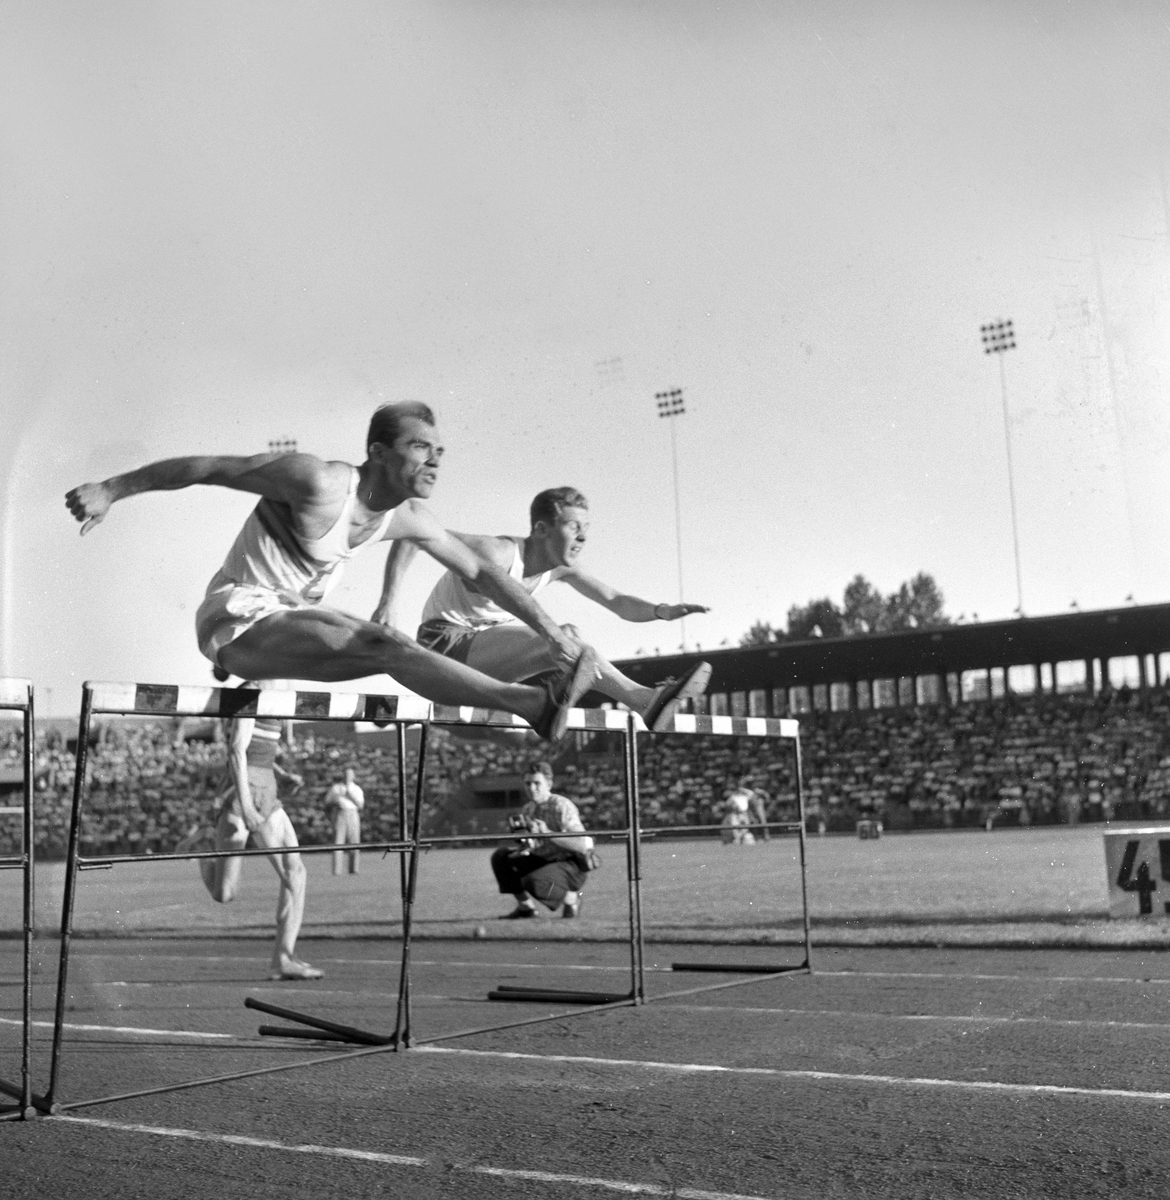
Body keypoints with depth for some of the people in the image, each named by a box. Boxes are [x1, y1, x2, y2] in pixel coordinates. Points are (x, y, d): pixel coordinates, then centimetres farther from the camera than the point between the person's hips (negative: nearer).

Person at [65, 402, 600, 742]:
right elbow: (208, 466, -17)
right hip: (239, 620, -12)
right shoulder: (320, 483, -22)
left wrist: (552, 632, 4)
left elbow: (480, 572, 8)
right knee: (384, 646, -28)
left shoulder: (409, 519, 0)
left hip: (292, 616, 12)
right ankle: (538, 706, -37)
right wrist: (110, 490, -13)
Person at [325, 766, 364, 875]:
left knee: (354, 842, -5)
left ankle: (353, 869, 1)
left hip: (353, 816, 1)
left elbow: (361, 805, 4)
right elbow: (327, 804, 12)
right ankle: (337, 870, -13)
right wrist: (336, 801, -8)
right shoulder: (336, 788, 15)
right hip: (340, 814, -1)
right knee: (338, 842, -10)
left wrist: (350, 794, -5)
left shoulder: (357, 789, 17)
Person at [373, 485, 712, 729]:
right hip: (446, 644, -9)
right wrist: (389, 601, -33)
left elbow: (618, 603, -7)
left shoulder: (563, 568, -3)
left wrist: (662, 611, -27)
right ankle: (644, 700, -32)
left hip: (489, 642, 9)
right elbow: (411, 534, -25)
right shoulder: (497, 554, -25)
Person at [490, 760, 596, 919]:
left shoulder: (562, 806, -16)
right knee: (501, 857, -2)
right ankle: (525, 906, 8)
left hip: (572, 866, -8)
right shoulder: (528, 810, 6)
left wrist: (548, 834, -30)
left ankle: (571, 897, -3)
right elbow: (526, 846, 15)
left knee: (535, 882, -33)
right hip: (545, 862, 8)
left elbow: (583, 845, -26)